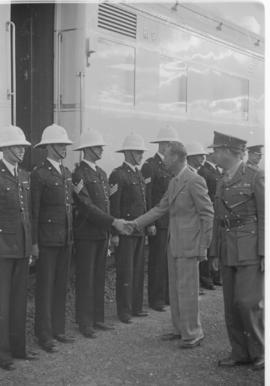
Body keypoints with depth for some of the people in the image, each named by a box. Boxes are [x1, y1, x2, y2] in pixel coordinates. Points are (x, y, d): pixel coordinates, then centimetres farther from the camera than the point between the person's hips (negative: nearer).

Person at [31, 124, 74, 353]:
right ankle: (44, 335, 8)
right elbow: (34, 211, -11)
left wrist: (72, 235, 14)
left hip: (66, 238, 7)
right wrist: (34, 242, -12)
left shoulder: (67, 173, 13)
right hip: (47, 239, -7)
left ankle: (58, 329, 22)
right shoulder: (39, 174, -9)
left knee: (61, 285, 12)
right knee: (45, 287, 0)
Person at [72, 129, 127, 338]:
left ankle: (97, 318, 20)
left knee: (99, 277, 12)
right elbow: (87, 206, -19)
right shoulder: (79, 174, -13)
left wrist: (110, 229, 10)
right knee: (85, 279, 0)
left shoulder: (102, 173, 14)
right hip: (86, 234, -7)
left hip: (102, 232, 8)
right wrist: (113, 221, -21)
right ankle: (85, 323, 8)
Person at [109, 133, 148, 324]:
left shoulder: (139, 174, 15)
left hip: (140, 230, 8)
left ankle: (136, 306, 22)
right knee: (125, 271, -1)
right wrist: (115, 232, -17)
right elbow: (114, 206, -14)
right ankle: (124, 310, 7)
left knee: (138, 270, 12)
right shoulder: (118, 175, -11)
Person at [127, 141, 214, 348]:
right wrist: (136, 223, 9)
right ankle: (181, 329, 26)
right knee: (175, 289, 15)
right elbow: (160, 208, 17)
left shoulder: (194, 181, -15)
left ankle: (193, 333, 9)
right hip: (174, 244, 9)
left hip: (189, 245, -9)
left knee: (187, 289, -3)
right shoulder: (174, 182, 13)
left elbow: (208, 214, -14)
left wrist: (204, 246, -14)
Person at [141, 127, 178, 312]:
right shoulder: (150, 166, -9)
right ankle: (156, 299, 7)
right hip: (158, 222, -7)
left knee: (171, 260, 10)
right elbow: (146, 196, -13)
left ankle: (168, 295, 19)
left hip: (174, 221, 7)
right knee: (157, 261, -1)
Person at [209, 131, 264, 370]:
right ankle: (240, 353, 18)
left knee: (248, 302, -9)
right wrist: (216, 250, 16)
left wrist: (264, 253, -14)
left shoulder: (255, 177, -8)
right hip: (229, 251, 7)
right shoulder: (222, 182, 13)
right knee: (231, 304, 8)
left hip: (251, 250, -7)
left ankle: (260, 352, 10)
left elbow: (265, 216, -10)